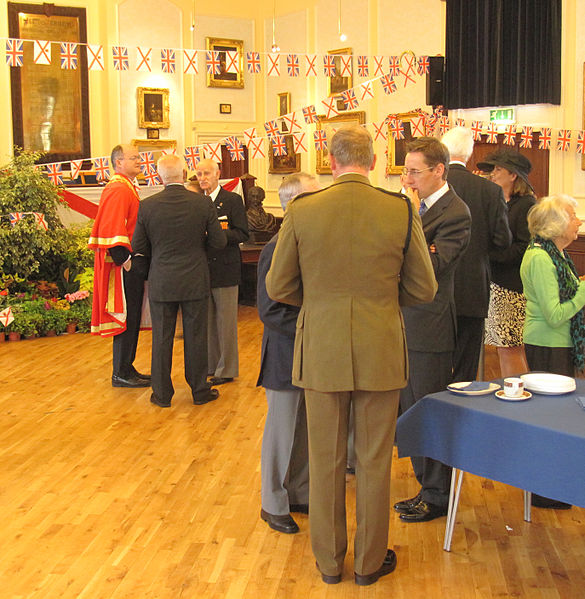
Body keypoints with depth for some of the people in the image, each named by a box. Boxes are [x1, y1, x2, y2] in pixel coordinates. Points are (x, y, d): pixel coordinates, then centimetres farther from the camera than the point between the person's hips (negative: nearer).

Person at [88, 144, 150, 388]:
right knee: (126, 317, -4)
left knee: (131, 317, 14)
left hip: (129, 262, 10)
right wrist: (126, 260, -22)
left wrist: (133, 259, 15)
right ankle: (121, 374, 5)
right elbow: (112, 230, -22)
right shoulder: (118, 190, -15)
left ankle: (125, 368, 22)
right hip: (124, 266, -10)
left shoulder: (126, 188, 17)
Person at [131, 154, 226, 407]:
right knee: (196, 337, 10)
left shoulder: (147, 206, -8)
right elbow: (219, 242, -5)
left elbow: (139, 247, -2)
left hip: (161, 282, 0)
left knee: (162, 339, 10)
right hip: (195, 282, 0)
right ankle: (199, 390, 20)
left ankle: (162, 393, 19)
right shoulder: (203, 203, -9)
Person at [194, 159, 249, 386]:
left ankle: (227, 369, 10)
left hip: (225, 269, -5)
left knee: (226, 322, 1)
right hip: (202, 269, 5)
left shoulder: (232, 200, -4)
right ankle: (211, 365, 23)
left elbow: (242, 234, -10)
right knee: (207, 321, 12)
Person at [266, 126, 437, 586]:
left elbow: (278, 287, -1)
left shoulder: (301, 211, -8)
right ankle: (370, 561, 28)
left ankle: (330, 561, 29)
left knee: (325, 461, 14)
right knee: (375, 461, 13)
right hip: (380, 353, 0)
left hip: (322, 353, 0)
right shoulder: (402, 211, -8)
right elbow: (423, 289, -1)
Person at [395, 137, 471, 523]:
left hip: (430, 330, -8)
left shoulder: (455, 213, -14)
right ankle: (427, 487, 31)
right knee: (413, 412, 16)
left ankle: (437, 498, 19)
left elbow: (430, 268, -24)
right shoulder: (416, 206, 11)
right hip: (407, 324, 8)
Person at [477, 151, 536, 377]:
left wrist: (488, 251, -17)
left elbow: (524, 249, -16)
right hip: (496, 284, 8)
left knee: (511, 350, -6)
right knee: (503, 348, 11)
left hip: (514, 287, -8)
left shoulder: (526, 205, -8)